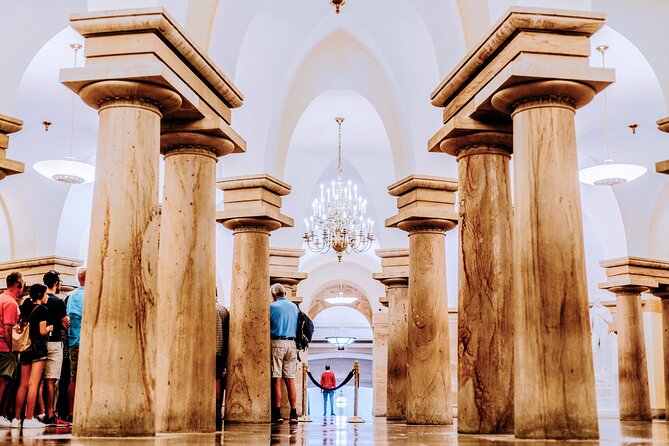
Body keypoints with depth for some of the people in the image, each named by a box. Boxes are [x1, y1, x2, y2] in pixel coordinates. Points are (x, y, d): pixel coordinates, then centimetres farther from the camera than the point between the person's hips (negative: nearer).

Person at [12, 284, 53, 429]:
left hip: (25, 347, 7)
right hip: (38, 347, -7)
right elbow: (42, 331, -12)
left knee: (23, 384, 10)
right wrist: (50, 328, 8)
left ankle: (16, 418, 12)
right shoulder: (42, 309, -7)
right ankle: (29, 419, -10)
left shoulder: (25, 307, 13)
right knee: (33, 384, -8)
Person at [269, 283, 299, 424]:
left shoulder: (273, 306, -3)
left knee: (276, 379, -2)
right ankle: (293, 413, 1)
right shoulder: (294, 307, 12)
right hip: (291, 343, 4)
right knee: (290, 380, 5)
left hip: (277, 342, -4)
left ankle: (277, 413, -3)